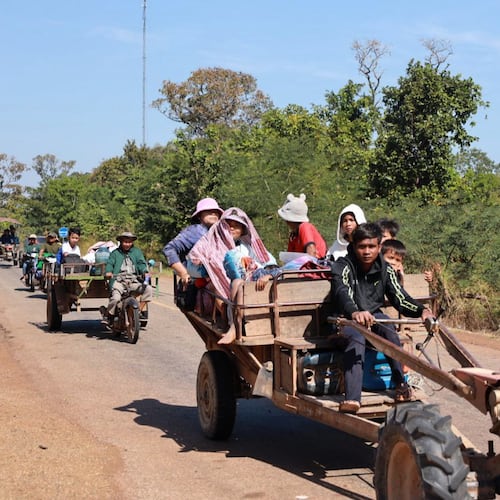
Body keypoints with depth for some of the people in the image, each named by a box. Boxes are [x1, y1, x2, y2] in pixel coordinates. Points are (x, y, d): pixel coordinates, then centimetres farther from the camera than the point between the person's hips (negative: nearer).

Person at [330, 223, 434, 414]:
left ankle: (401, 384, -28)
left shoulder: (385, 269, -1)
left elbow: (400, 298, -5)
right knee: (356, 339, -35)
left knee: (389, 329, -30)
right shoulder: (343, 266, -16)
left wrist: (421, 310, -26)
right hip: (346, 318, -3)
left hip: (373, 315, 4)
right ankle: (352, 398, -49)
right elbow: (342, 293, -36)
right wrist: (355, 313, -58)